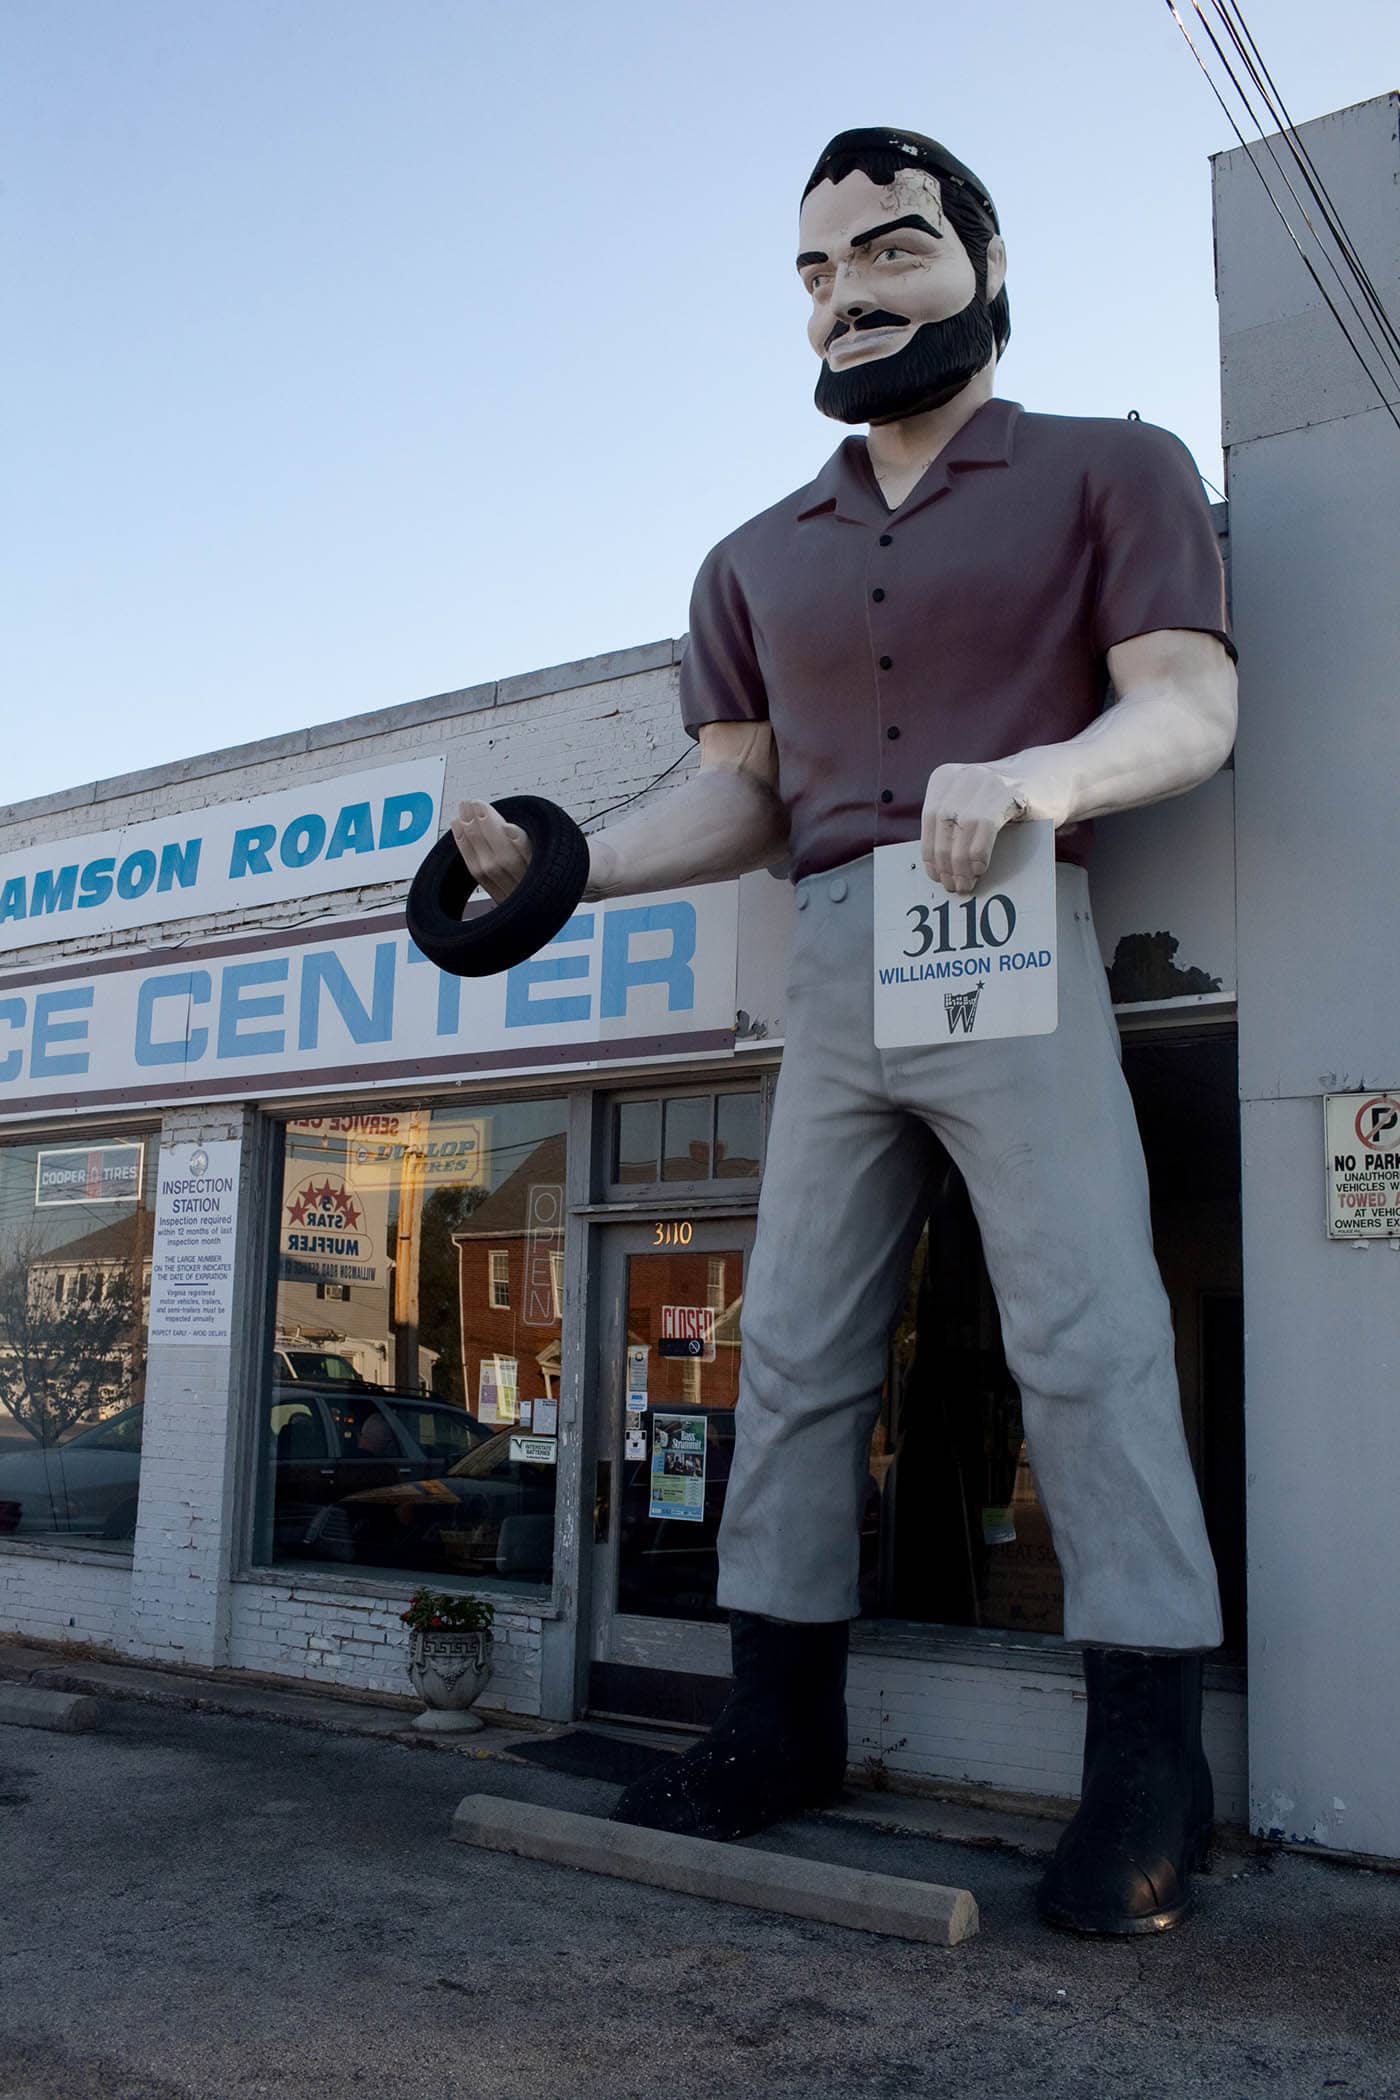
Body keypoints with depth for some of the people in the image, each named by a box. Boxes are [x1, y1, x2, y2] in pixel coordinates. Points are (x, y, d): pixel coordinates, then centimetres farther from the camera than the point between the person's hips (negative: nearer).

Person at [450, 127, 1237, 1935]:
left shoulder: (1112, 470, 8)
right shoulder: (757, 561, 21)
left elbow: (1189, 708, -4)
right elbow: (737, 795, 15)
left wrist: (1045, 772, -26)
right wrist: (564, 867, -1)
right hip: (825, 970, 5)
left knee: (1086, 1341, -6)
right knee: (795, 1351, 6)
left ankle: (1149, 1761, 3)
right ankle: (782, 1720, 17)